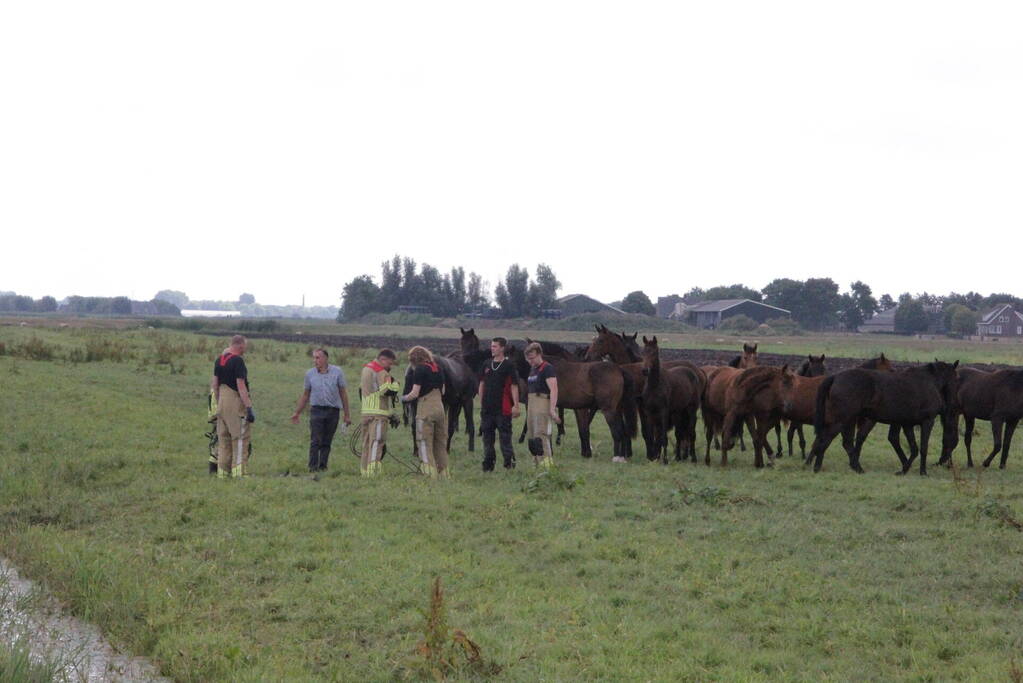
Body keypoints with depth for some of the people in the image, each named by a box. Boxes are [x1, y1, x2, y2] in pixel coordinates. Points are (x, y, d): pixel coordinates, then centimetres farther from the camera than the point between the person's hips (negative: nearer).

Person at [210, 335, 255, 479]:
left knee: (223, 439, 13)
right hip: (236, 401, -8)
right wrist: (249, 407, -19)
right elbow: (241, 386, -19)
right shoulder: (237, 361, -14)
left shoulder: (219, 360, 10)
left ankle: (222, 473, 15)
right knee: (240, 439, -4)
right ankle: (239, 473, -8)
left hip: (222, 401, 8)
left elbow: (214, 384, 14)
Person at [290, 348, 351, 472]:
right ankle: (313, 466, -12)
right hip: (317, 410, 0)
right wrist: (297, 413, 16)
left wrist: (347, 414, 6)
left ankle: (323, 466, 9)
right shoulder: (310, 373, 5)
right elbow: (305, 394, 15)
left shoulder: (337, 372, 2)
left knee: (326, 442, 3)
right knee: (315, 441, -10)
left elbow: (343, 393, 7)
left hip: (333, 411, 0)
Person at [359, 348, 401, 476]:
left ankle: (365, 471, 14)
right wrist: (395, 383, -2)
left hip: (365, 412, 9)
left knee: (367, 442, 12)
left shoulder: (366, 369, 18)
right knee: (377, 442, -11)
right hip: (378, 413, -9)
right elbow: (388, 391, -20)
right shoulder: (382, 372, -12)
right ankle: (373, 470, -18)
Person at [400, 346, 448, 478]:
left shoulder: (420, 370, -9)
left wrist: (404, 398, 6)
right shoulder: (438, 368, 12)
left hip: (425, 409, -7)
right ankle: (443, 471, 16)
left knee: (424, 443, -2)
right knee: (440, 442, 14)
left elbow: (415, 393, -12)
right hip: (440, 407, 7)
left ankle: (430, 473, -8)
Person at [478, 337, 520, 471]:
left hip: (503, 408, -5)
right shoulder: (486, 364, 11)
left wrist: (516, 406, -12)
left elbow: (514, 386, -6)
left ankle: (509, 462, 1)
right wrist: (481, 403, 12)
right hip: (487, 408, 5)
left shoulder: (509, 365, -4)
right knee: (487, 436, 9)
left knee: (505, 435, -3)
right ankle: (488, 464, 16)